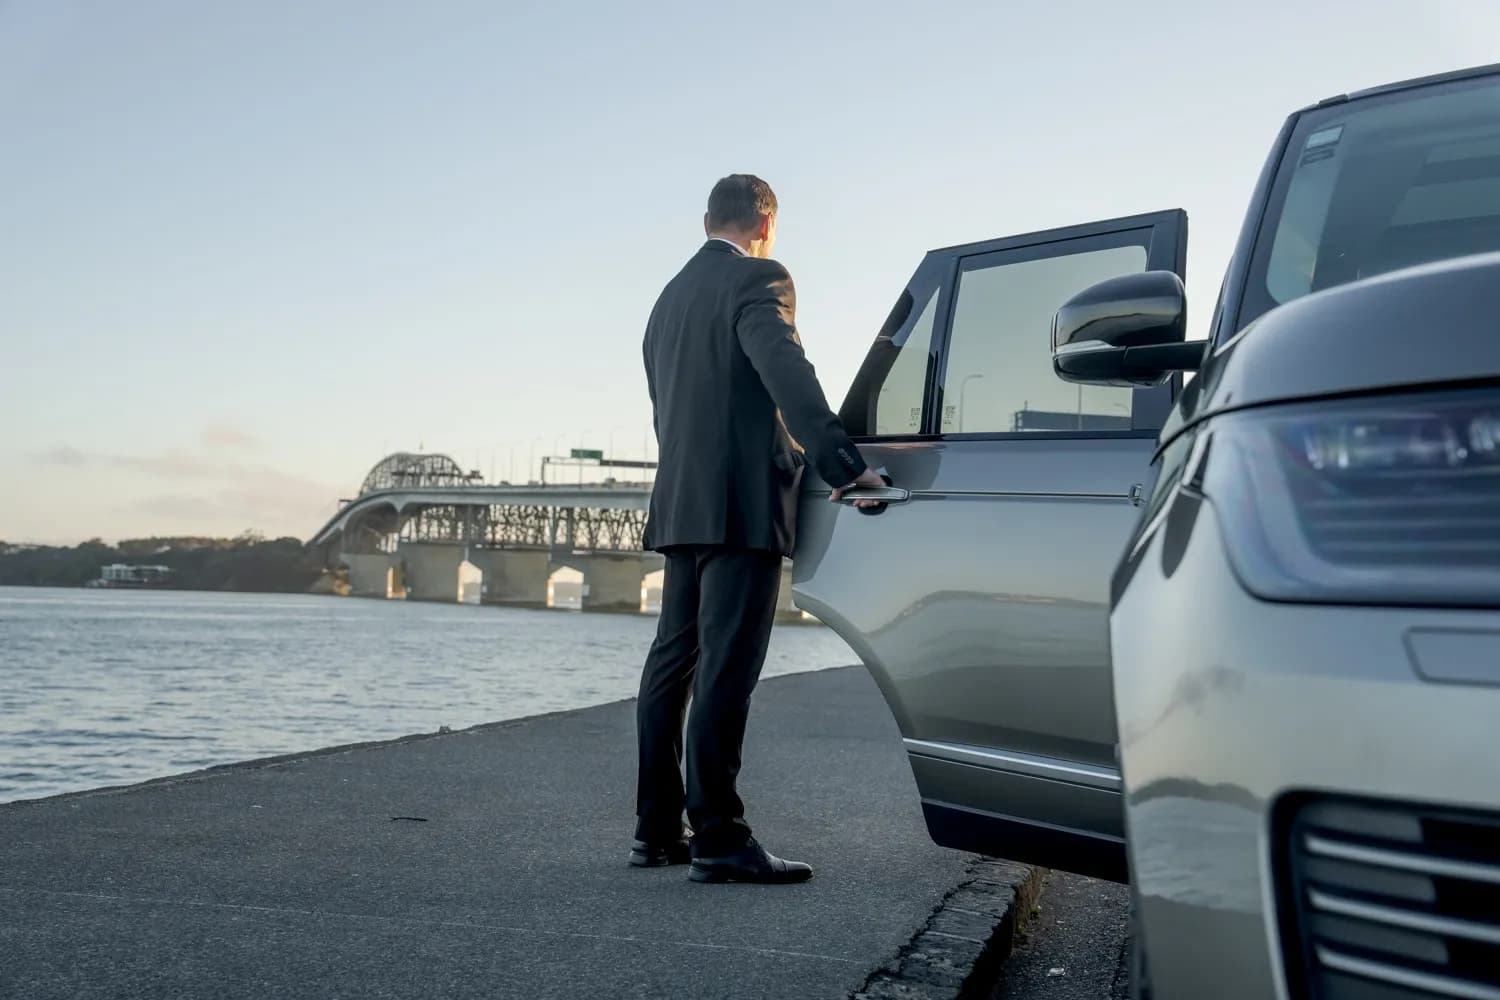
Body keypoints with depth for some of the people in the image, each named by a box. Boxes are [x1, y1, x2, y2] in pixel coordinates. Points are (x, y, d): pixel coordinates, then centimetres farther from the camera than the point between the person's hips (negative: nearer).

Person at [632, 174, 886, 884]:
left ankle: (657, 830, 16)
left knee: (673, 663, 11)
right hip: (741, 504, -9)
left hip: (681, 504, 9)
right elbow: (787, 375, -21)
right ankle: (718, 839, -7)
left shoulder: (670, 297, 20)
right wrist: (844, 466, -27)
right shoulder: (757, 279, -6)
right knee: (726, 669, -9)